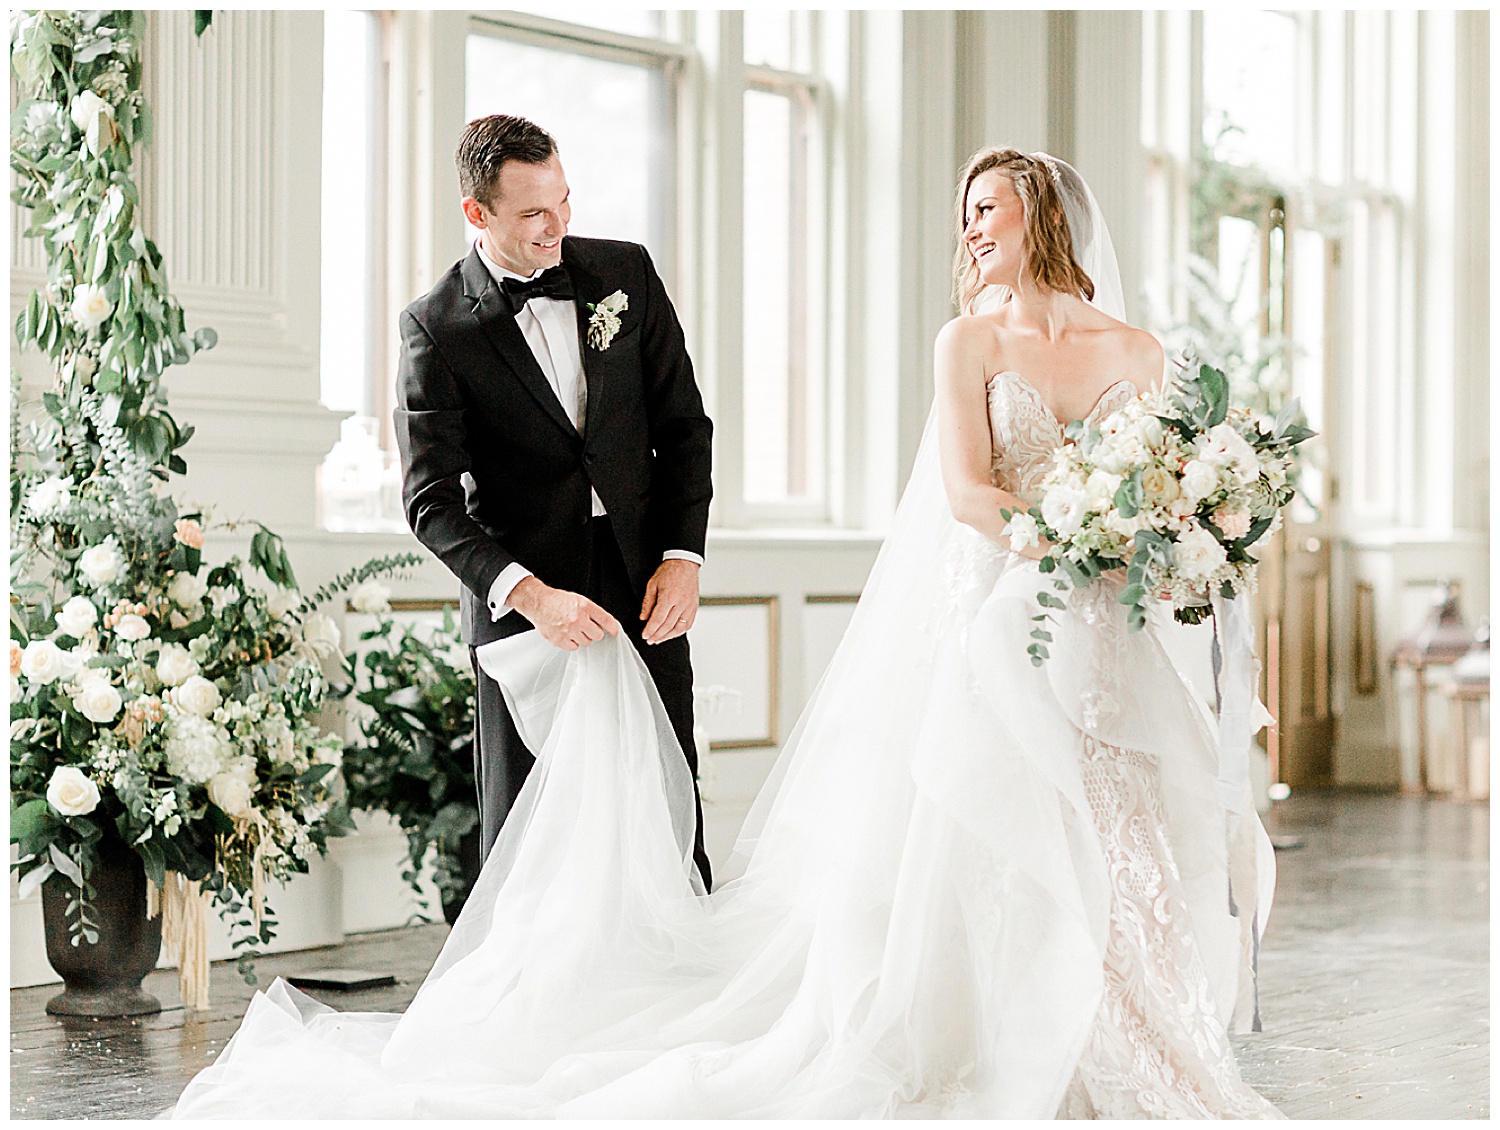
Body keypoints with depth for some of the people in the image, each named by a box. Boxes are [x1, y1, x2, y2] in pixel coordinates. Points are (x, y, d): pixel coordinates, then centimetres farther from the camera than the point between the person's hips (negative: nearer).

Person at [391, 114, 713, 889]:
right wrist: (530, 594, -22)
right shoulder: (436, 329, -5)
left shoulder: (625, 272, 6)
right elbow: (431, 500, -9)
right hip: (522, 600, -2)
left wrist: (682, 556, -4)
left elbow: (683, 423, 9)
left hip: (645, 587, 3)